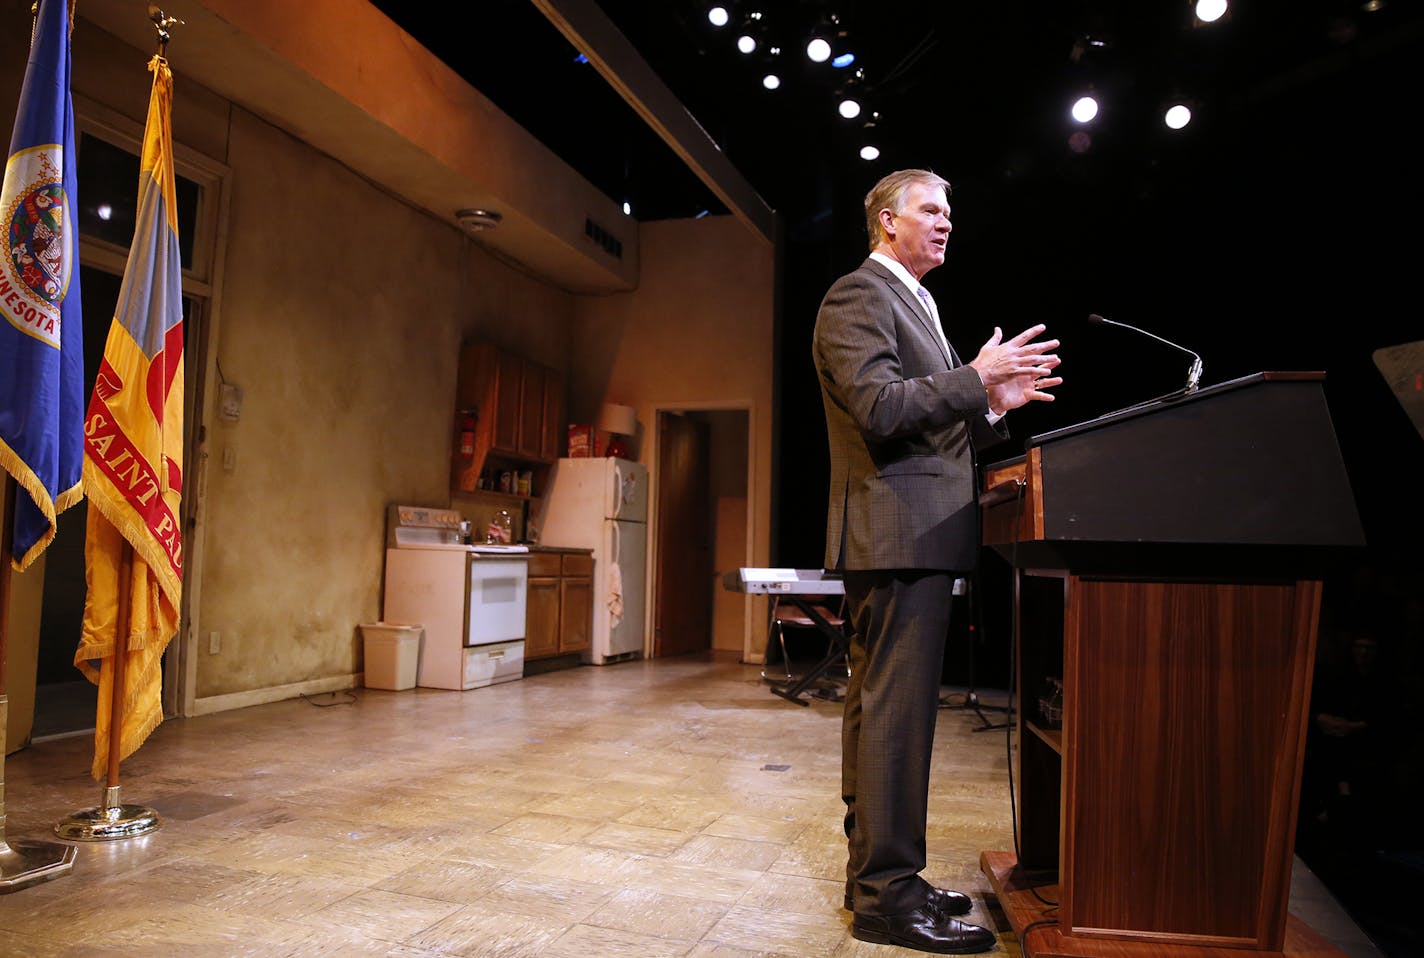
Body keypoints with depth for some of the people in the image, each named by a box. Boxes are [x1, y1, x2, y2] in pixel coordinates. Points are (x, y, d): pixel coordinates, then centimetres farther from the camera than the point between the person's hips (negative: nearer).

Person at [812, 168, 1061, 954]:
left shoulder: (906, 302, 25)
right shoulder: (859, 295, -7)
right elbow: (881, 409, -20)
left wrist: (989, 405, 10)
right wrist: (977, 377, -14)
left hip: (914, 536, 11)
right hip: (898, 533, -11)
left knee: (878, 707, 13)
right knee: (897, 711, -7)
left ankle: (875, 873, 24)